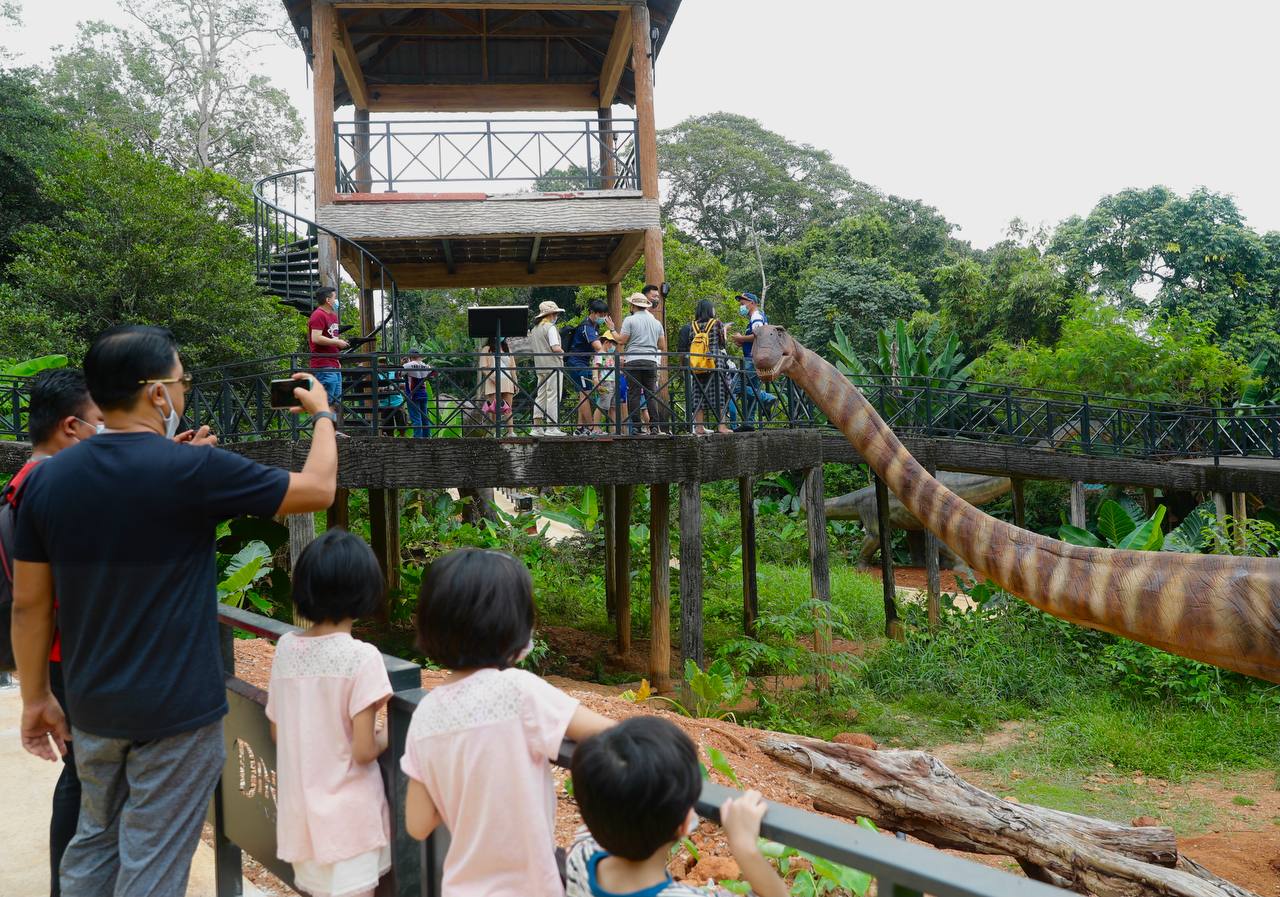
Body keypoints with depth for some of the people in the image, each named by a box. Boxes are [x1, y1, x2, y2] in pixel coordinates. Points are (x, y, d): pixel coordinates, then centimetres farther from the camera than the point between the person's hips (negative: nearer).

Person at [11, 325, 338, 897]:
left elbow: (29, 603, 4)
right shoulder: (192, 471, -19)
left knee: (95, 844, 23)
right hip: (176, 710, -6)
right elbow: (318, 489, -9)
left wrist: (36, 698, 15)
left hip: (92, 706, 6)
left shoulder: (46, 478, -2)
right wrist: (322, 414, 8)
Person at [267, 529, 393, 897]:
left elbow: (277, 732, 8)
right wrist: (386, 736, 1)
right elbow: (363, 751, -19)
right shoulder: (361, 657, -19)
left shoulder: (286, 647, -2)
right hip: (347, 817, -5)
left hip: (300, 812, 6)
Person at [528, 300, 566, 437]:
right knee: (553, 396, -5)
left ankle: (537, 427, 9)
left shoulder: (534, 329, 16)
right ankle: (552, 427, -7)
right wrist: (562, 352, -1)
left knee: (540, 396, 10)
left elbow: (531, 350, 19)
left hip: (540, 368, 8)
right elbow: (555, 348, -19)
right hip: (553, 366, -8)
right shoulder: (550, 327, -11)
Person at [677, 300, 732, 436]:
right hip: (715, 362, -3)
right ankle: (721, 426, -2)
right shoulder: (717, 324, -2)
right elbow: (723, 343, 5)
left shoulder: (691, 326, 6)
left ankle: (699, 427, 2)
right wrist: (724, 331, 22)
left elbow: (688, 346, 6)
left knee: (698, 394, 5)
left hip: (696, 365, 3)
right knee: (717, 393, 1)